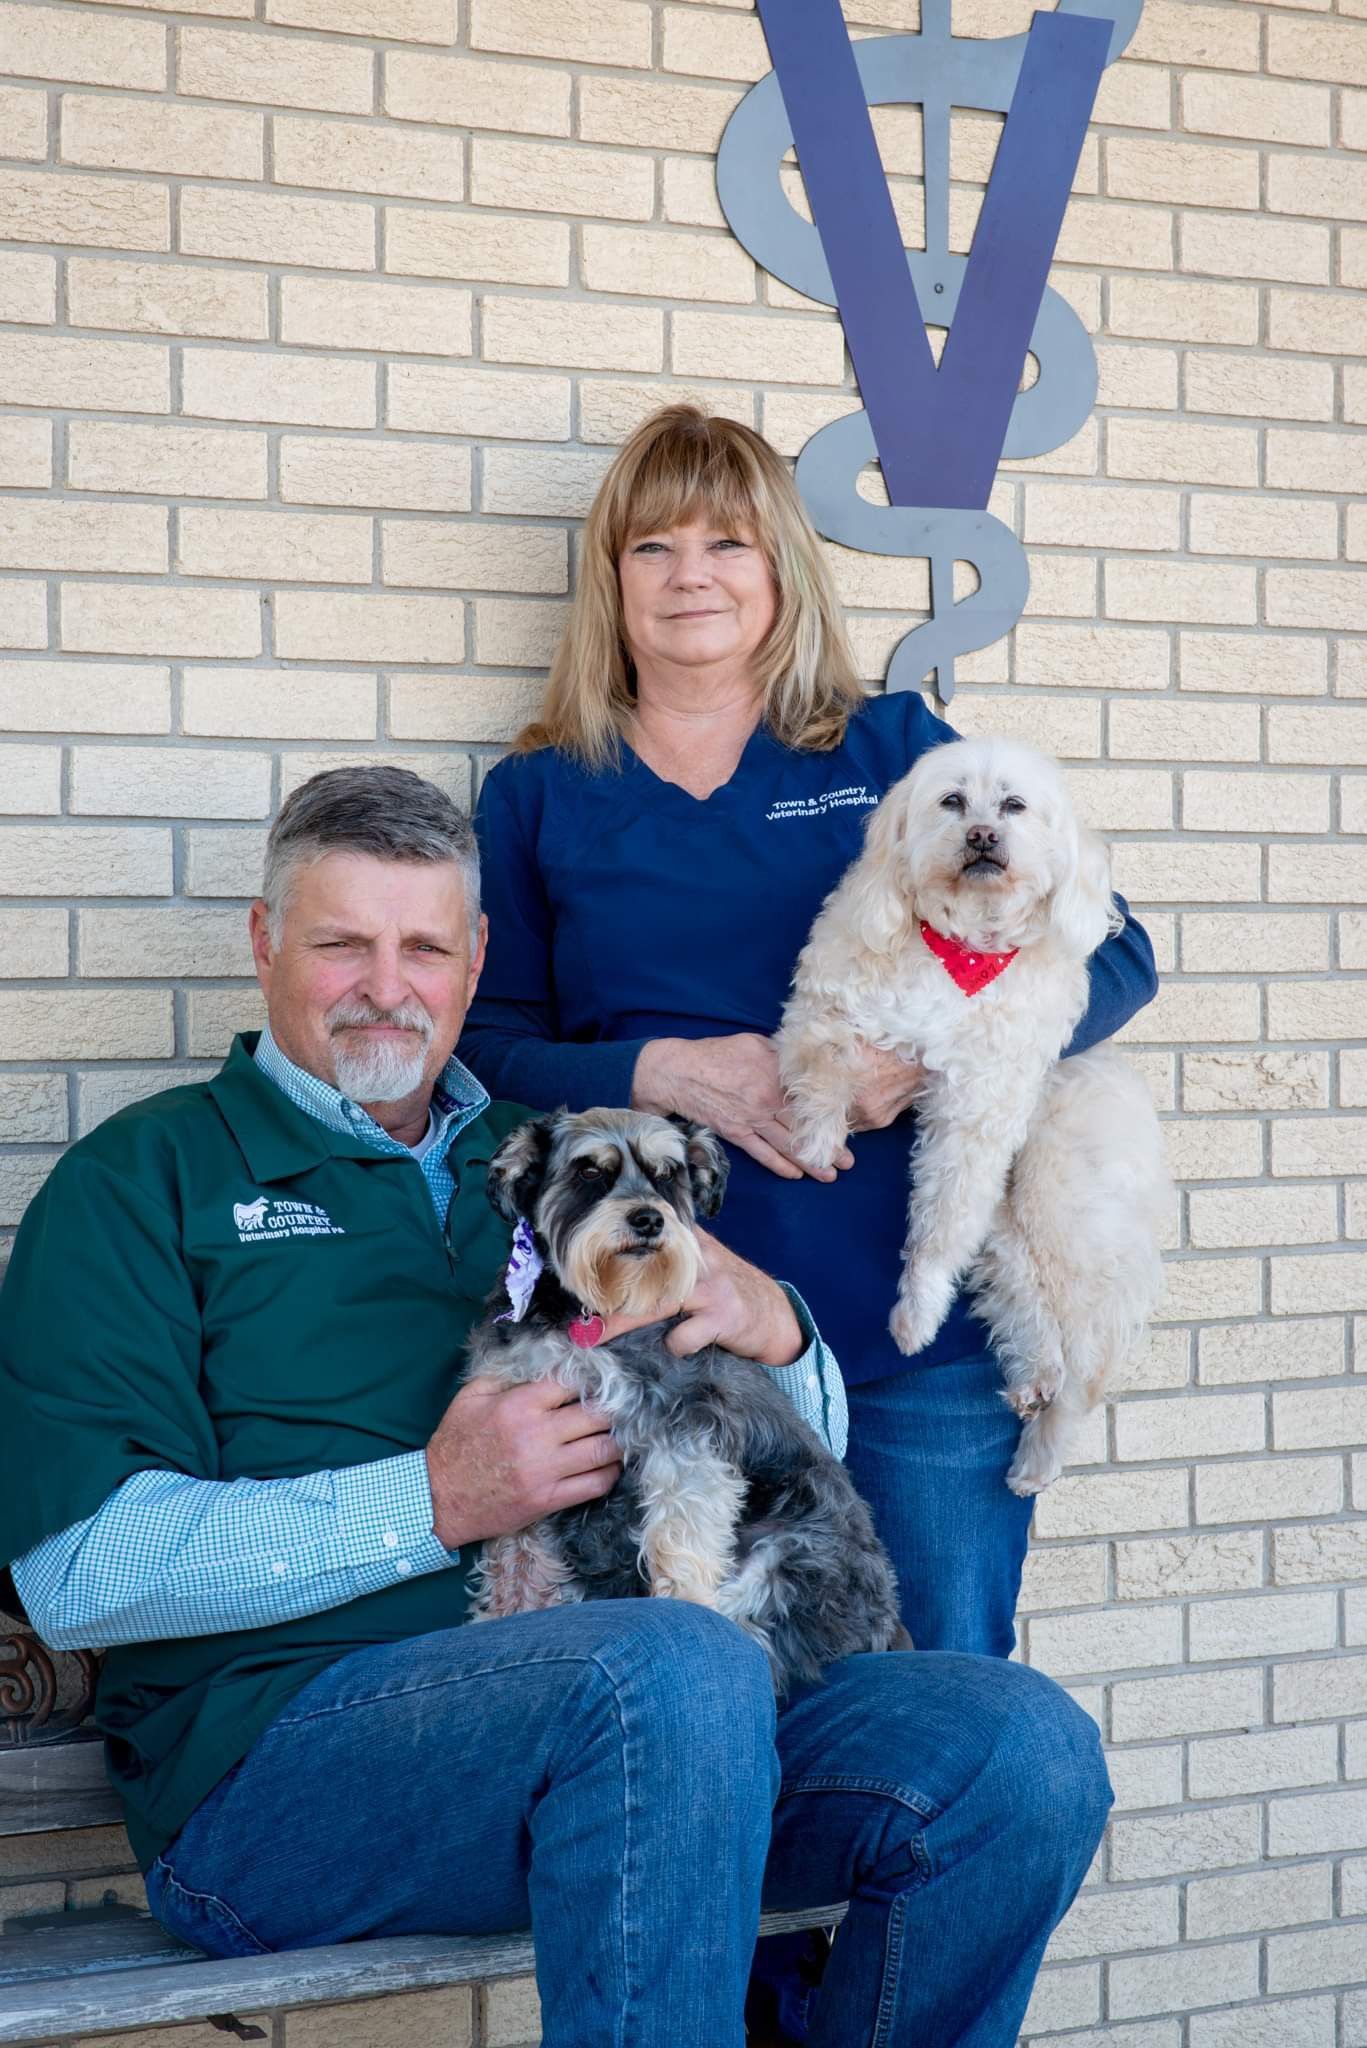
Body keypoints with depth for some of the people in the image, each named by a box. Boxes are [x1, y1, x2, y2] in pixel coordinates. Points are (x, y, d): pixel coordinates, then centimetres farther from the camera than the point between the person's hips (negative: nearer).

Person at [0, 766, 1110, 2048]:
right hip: (283, 1740, -5)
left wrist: (774, 1330, 1)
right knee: (679, 1668, -36)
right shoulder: (144, 1180, 7)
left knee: (1024, 1753, -18)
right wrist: (435, 1503, -14)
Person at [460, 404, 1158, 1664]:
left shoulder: (895, 748, 11)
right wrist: (661, 1072, -13)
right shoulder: (539, 797, 12)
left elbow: (1111, 956, 5)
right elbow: (484, 1047, 5)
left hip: (919, 1328, 0)